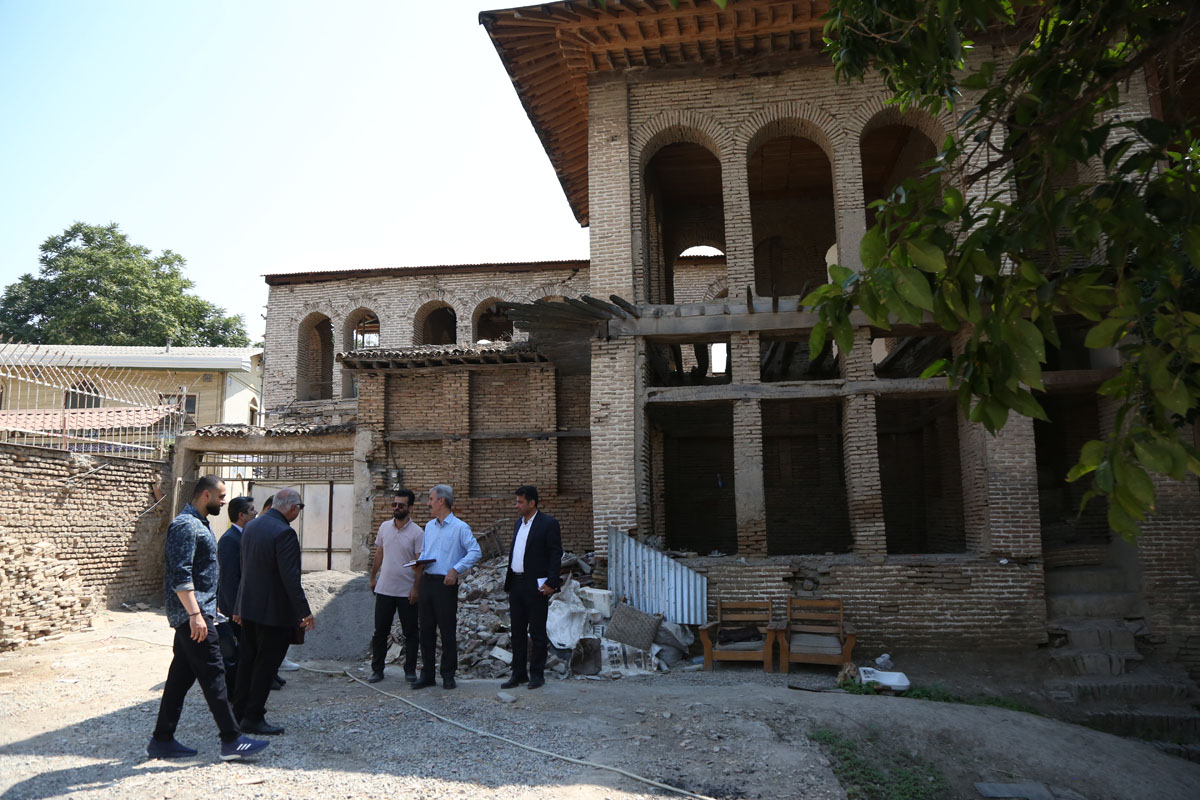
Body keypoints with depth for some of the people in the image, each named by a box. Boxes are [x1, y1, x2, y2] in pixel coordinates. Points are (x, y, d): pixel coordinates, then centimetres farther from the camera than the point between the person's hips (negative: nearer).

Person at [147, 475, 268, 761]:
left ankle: (162, 740, 20)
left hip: (198, 612, 10)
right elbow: (180, 575, -22)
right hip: (192, 613, -10)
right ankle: (231, 740, -3)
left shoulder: (200, 524, 18)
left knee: (182, 676, 13)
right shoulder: (185, 525, -15)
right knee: (212, 674, -7)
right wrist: (195, 614, -26)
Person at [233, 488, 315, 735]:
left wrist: (240, 606, 23)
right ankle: (253, 717, 10)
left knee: (249, 660, 18)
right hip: (273, 610, -9)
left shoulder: (252, 526, 7)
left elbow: (245, 568, 15)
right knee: (266, 664, 2)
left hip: (249, 607, 9)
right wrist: (304, 611, -19)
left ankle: (240, 711, 28)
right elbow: (290, 577, -25)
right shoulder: (284, 533, -22)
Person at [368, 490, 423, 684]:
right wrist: (373, 577, 17)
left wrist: (416, 588, -16)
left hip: (407, 592, -4)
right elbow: (379, 554, 16)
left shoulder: (417, 532, -8)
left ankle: (410, 670, 17)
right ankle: (377, 669, 19)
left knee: (410, 633, 6)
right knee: (380, 631, 9)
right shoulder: (384, 527, 6)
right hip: (384, 589, 4)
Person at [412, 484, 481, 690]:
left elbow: (475, 551, -11)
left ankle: (448, 675, 10)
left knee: (447, 631, 0)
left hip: (446, 583, -6)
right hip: (426, 581, 6)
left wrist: (456, 569, -18)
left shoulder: (460, 527, -5)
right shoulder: (429, 526, 16)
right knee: (426, 629, 8)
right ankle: (427, 674, 18)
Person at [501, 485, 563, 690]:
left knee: (537, 632, 2)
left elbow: (556, 555, -11)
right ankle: (519, 673, 20)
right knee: (517, 631, 12)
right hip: (516, 583, 7)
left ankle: (537, 674, 11)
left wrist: (551, 583, -17)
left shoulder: (548, 523, -9)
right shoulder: (518, 523, 15)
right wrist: (509, 578, 13)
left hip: (536, 585, -7)